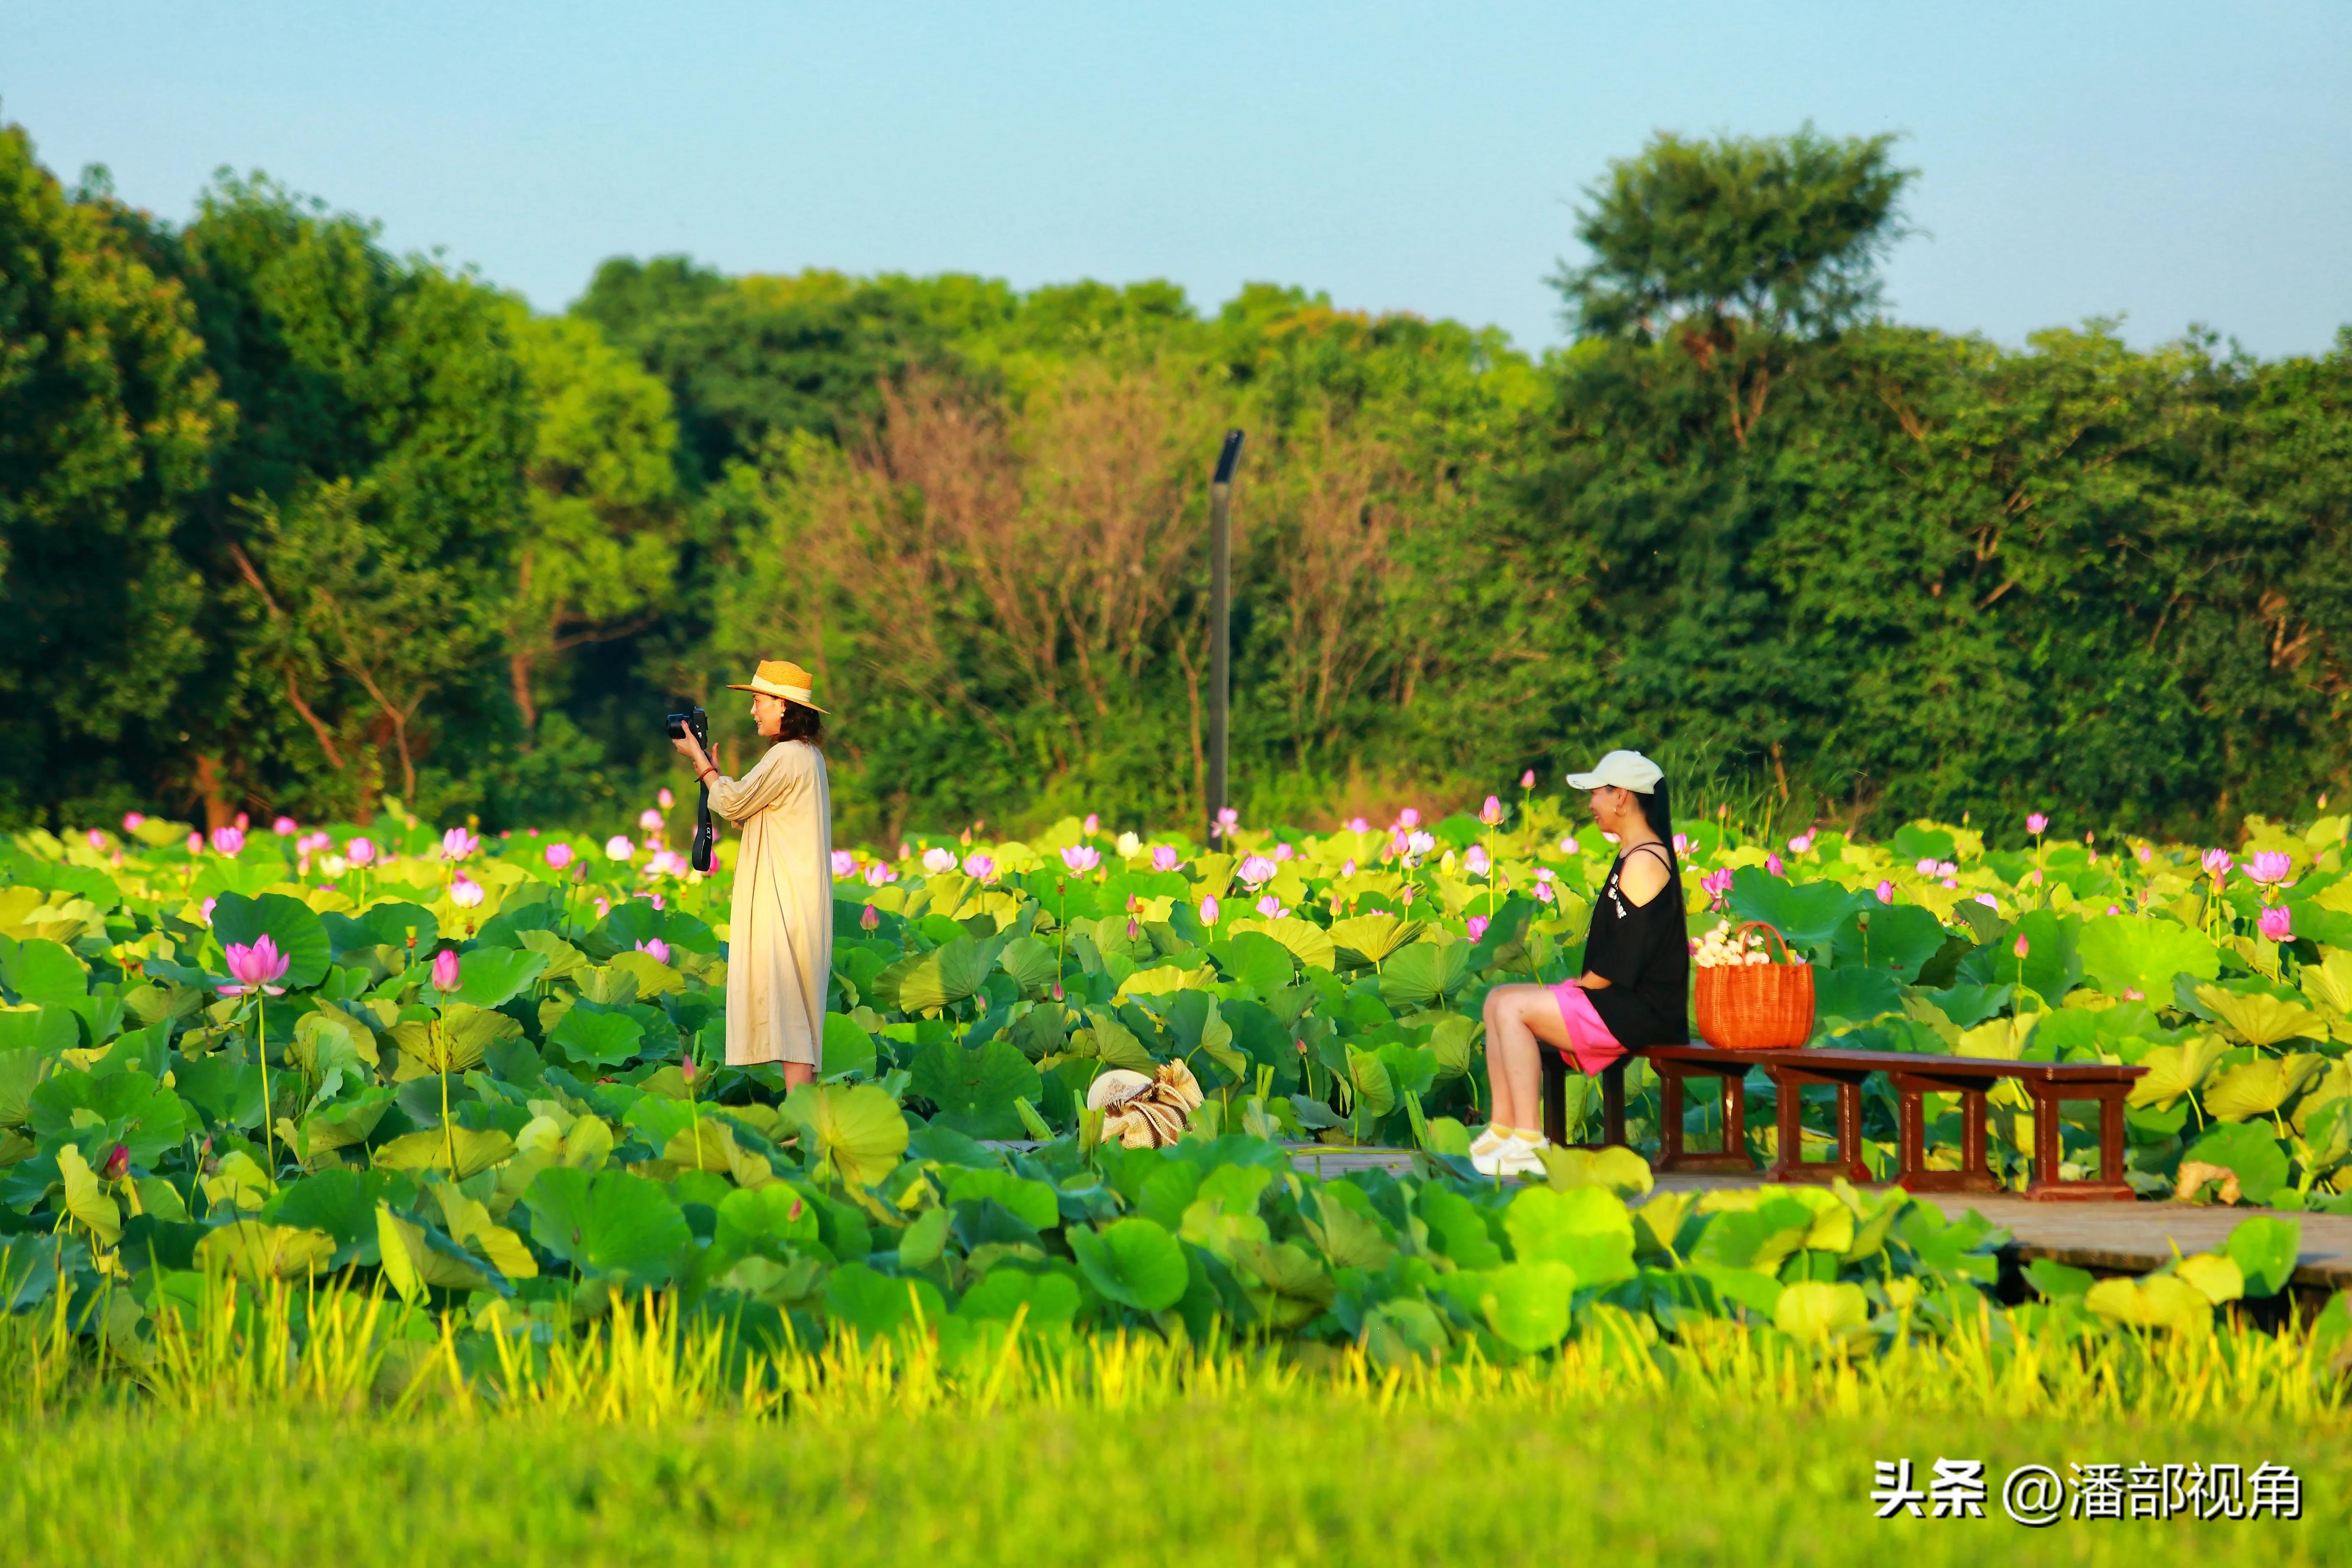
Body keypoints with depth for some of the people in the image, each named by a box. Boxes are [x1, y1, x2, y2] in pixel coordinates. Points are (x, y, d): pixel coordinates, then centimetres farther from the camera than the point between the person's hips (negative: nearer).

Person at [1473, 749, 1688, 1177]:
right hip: (1626, 1005, 11)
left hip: (1642, 1011, -11)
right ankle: (1503, 1126, 1)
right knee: (1499, 1000, 8)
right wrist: (1582, 984, 9)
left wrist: (1584, 985, -9)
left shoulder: (1644, 863, -17)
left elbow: (1625, 960, -22)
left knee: (1513, 1008, -17)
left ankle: (1529, 1143, -20)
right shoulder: (1632, 856, 17)